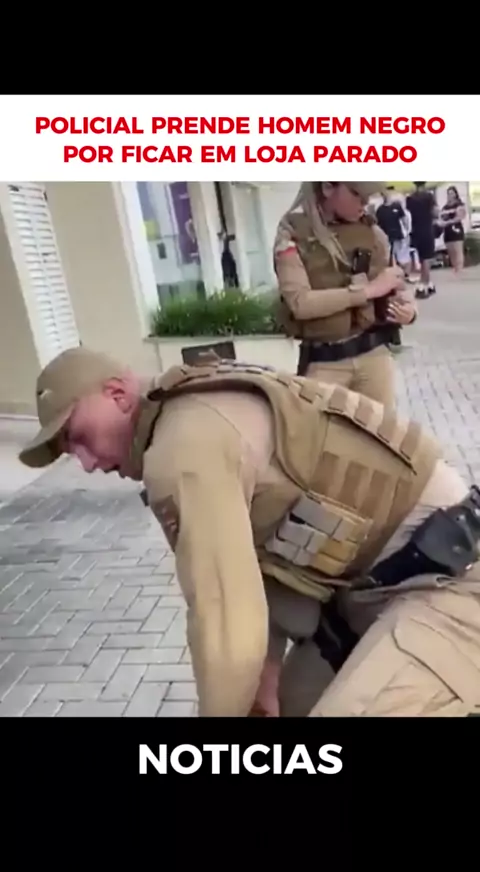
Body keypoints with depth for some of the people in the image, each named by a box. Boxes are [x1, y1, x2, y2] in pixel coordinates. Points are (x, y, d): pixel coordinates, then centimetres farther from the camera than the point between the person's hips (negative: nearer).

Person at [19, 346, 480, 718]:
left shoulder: (182, 447, -24)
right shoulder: (205, 414, 8)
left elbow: (228, 627, -25)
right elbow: (261, 558, 11)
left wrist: (222, 709, -6)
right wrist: (267, 669, 7)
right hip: (391, 572, 10)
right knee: (297, 700, 20)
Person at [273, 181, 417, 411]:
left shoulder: (371, 230, 5)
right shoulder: (293, 232, -6)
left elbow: (391, 286, 17)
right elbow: (300, 302, -18)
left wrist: (408, 309, -6)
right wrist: (368, 289, -16)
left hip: (375, 352, 4)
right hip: (323, 362, -3)